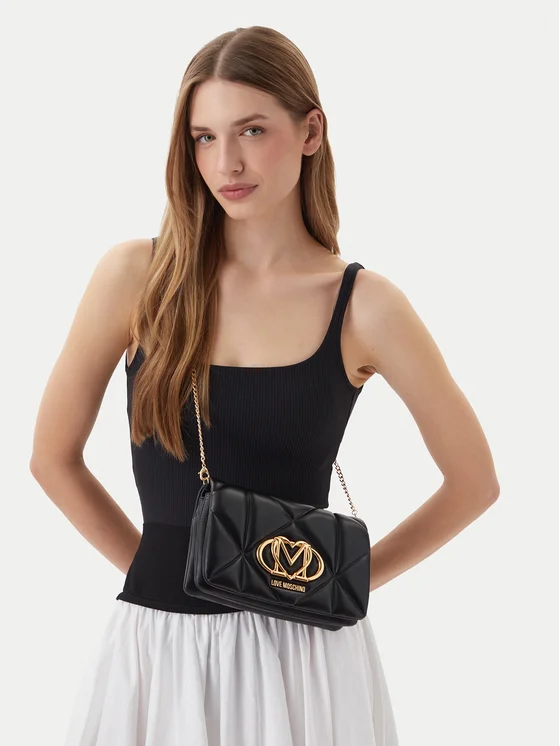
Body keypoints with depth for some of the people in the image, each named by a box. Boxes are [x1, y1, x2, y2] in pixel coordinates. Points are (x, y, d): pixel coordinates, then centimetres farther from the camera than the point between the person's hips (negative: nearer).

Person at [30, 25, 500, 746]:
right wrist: (160, 570, 7)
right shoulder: (136, 274, -4)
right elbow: (53, 455, 5)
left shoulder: (364, 305, -7)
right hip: (157, 642, 1)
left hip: (302, 653, -1)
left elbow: (473, 482, 4)